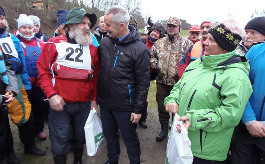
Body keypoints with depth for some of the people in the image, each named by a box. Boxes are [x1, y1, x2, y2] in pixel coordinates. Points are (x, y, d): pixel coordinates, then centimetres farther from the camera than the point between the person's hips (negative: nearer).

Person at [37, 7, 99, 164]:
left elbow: (96, 77, 7)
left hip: (85, 104, 3)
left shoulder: (92, 49, 5)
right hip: (60, 103, -2)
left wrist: (94, 99, 5)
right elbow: (43, 71, -4)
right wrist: (51, 95, -15)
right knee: (60, 140, 7)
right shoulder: (54, 44, -4)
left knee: (80, 137, 18)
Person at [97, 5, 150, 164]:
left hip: (125, 106, -5)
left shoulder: (139, 49, -16)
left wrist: (138, 109, -11)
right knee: (109, 134, 22)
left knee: (130, 137, 14)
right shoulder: (104, 42, 0)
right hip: (105, 103, 5)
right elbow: (97, 68, 12)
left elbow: (143, 83, -12)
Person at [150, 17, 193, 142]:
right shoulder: (159, 43, 11)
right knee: (162, 107, 13)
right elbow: (152, 55, 18)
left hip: (179, 81, -3)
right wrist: (156, 65, 1)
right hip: (162, 81, 3)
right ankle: (164, 129, 32)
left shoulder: (186, 43, 0)